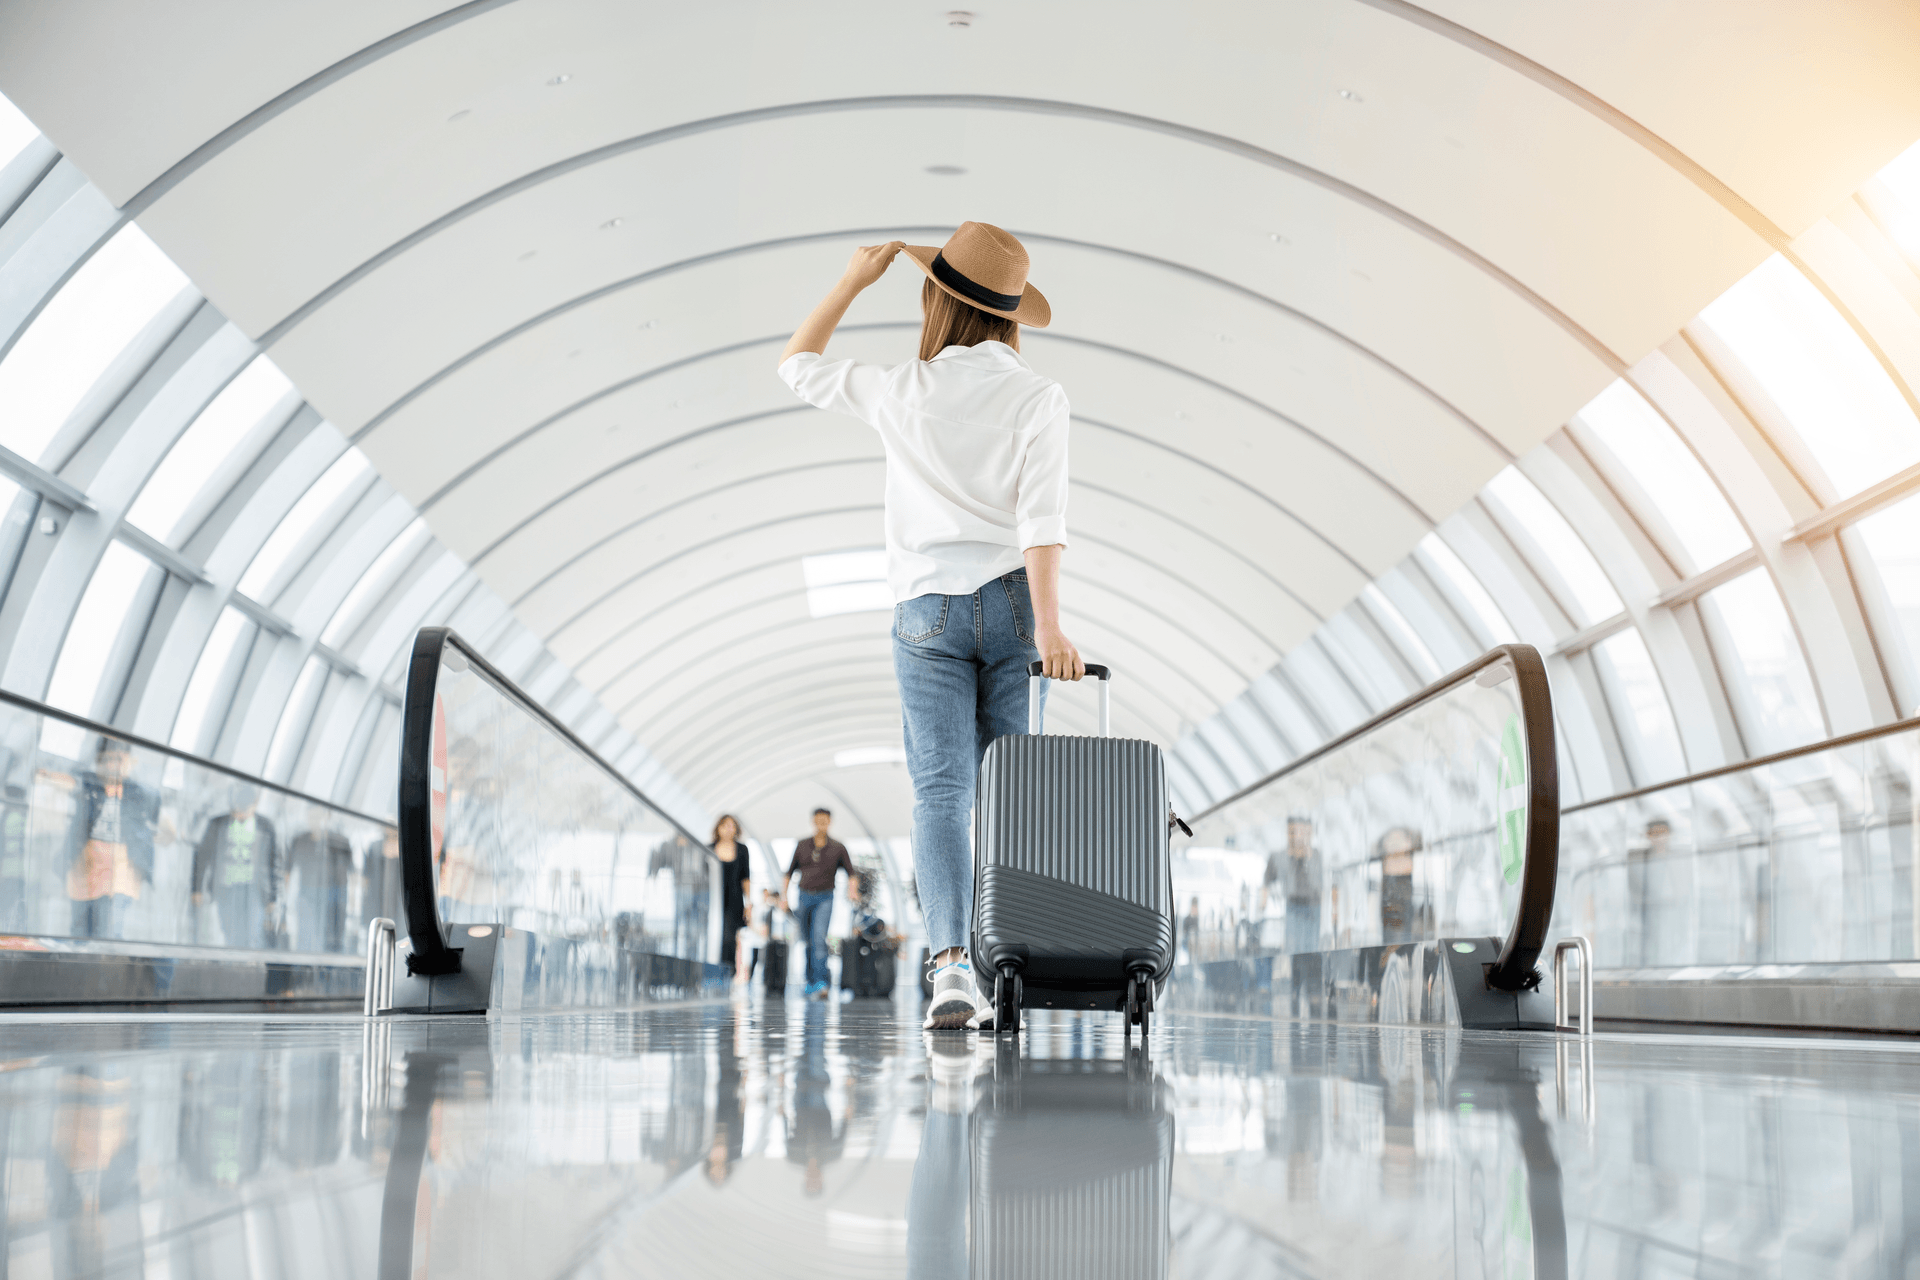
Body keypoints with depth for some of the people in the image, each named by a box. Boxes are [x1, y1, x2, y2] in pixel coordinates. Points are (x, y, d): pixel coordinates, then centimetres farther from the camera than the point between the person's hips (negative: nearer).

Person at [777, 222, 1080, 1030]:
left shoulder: (904, 394, 0)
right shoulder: (1037, 397, -2)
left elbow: (798, 365, 18)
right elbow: (1042, 519, -12)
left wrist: (854, 280, 22)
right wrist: (1050, 629, -15)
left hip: (929, 606, 0)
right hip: (1011, 599, 0)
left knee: (941, 790, -6)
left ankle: (951, 964, -23)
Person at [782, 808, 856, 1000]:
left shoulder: (838, 848, 2)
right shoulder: (802, 846, 6)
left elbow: (851, 872, 7)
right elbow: (789, 872, 12)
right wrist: (783, 894, 2)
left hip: (824, 899, -3)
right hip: (804, 897, 3)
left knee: (819, 938, -19)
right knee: (807, 941, 7)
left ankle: (820, 983, -26)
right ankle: (809, 983, 20)